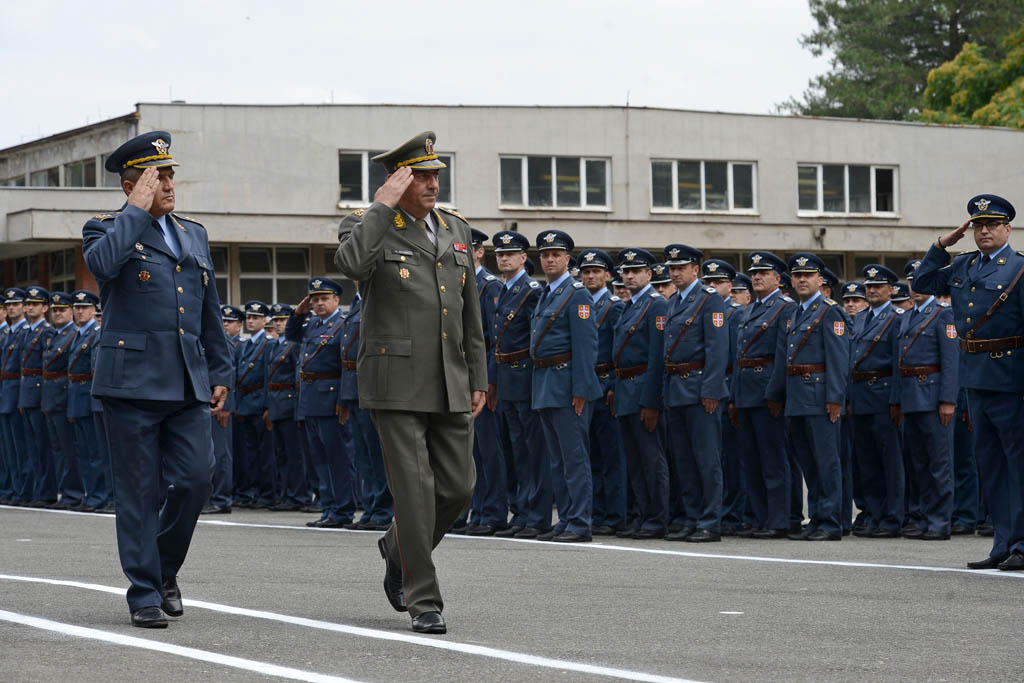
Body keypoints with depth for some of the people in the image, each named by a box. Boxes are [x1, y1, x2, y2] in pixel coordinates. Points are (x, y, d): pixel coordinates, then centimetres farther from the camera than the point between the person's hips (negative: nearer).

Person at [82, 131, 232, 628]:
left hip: (188, 384, 5)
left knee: (193, 482, -3)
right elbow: (101, 262, -25)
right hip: (132, 381, -5)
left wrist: (220, 373, 17)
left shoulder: (193, 235, 18)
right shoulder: (107, 229, 1)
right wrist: (138, 211, -15)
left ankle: (165, 568, 21)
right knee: (139, 492, -1)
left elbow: (210, 313, 22)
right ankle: (144, 594, 6)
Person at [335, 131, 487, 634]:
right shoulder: (367, 227, -3)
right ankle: (423, 600, 2)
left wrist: (478, 379, 13)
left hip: (450, 385, 6)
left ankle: (398, 550, 32)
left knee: (458, 487, 6)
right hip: (397, 384, -6)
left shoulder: (455, 230, 14)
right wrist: (384, 205, -19)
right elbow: (351, 264, -29)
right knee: (414, 489, -6)